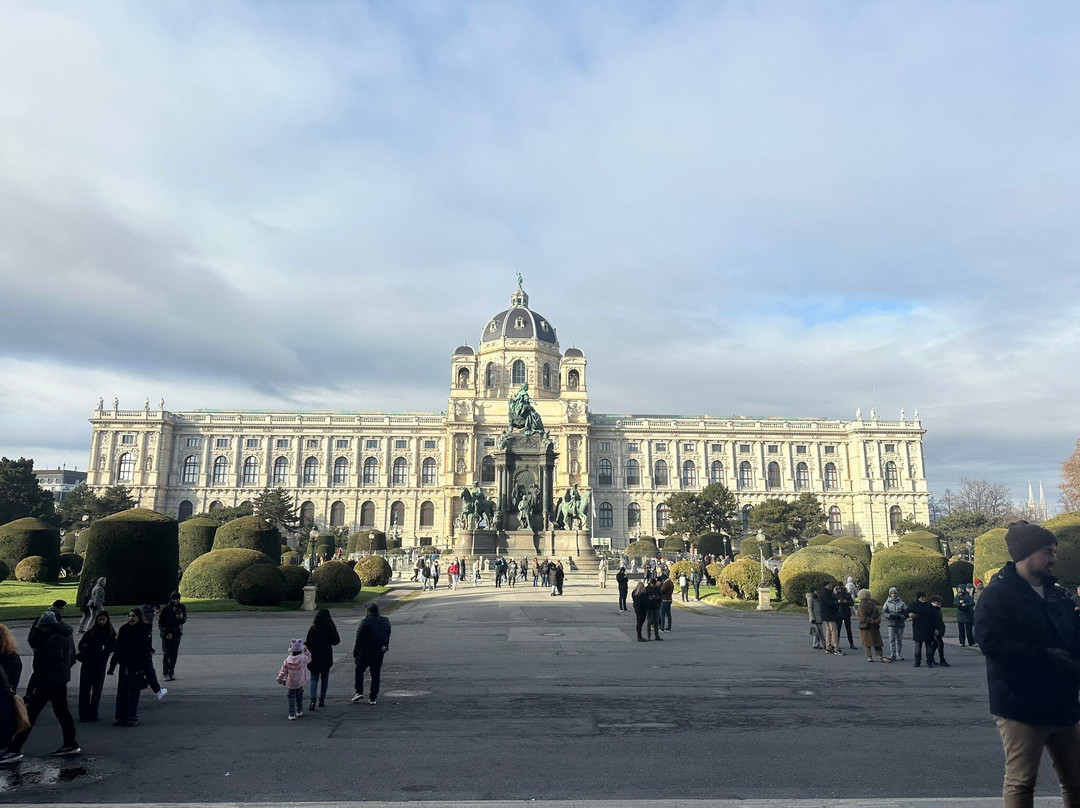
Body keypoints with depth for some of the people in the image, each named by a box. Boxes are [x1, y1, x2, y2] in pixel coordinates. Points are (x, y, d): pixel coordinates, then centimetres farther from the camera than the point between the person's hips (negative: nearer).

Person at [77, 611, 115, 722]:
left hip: (101, 664, 1)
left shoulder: (111, 633, 2)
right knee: (85, 688, -1)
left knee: (97, 689, 6)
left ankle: (93, 712, 17)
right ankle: (83, 713, 7)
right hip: (88, 664, -1)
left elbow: (113, 646, 0)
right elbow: (81, 645, -3)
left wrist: (105, 648, -18)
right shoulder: (91, 632, -3)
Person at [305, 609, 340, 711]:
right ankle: (322, 700, 18)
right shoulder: (330, 628, -7)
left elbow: (308, 643, -6)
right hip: (327, 657, 1)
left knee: (314, 679, 6)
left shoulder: (313, 628, -8)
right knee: (324, 678, 16)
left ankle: (312, 701, -10)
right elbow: (335, 641, -2)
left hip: (315, 657, -1)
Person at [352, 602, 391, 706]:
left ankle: (359, 692, 8)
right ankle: (373, 698, 9)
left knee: (359, 671, 17)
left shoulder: (364, 622, -14)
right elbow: (388, 637, 14)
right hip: (379, 653, 4)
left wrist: (355, 654, -7)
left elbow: (359, 640, -14)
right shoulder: (385, 621, 5)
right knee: (376, 674, 9)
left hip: (365, 652, -4)